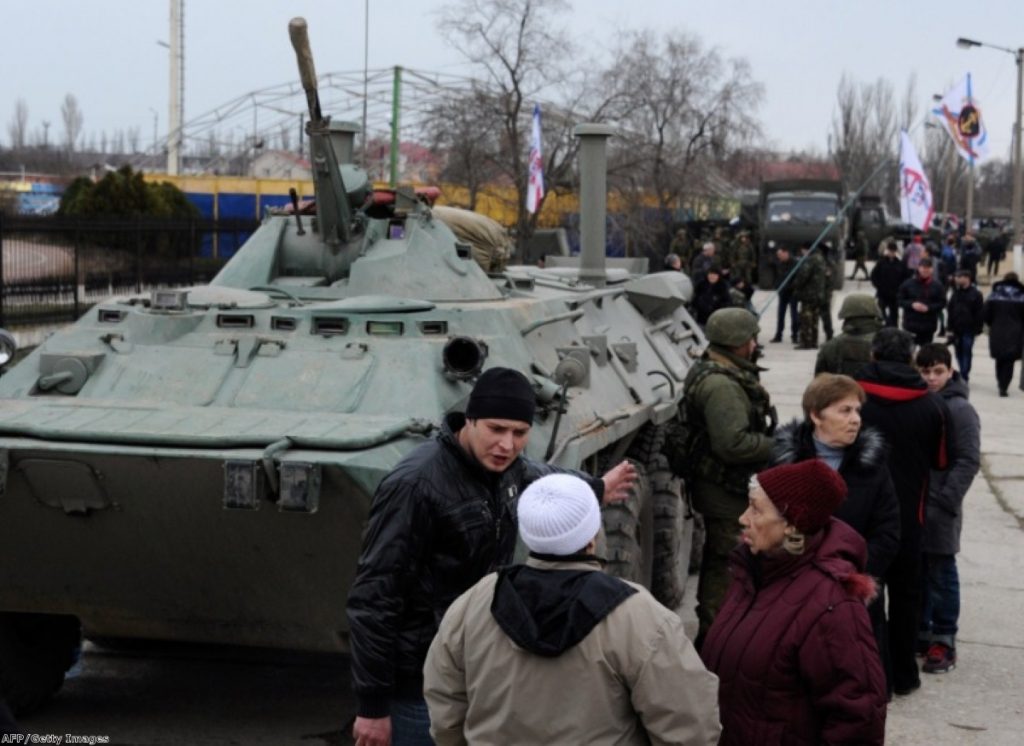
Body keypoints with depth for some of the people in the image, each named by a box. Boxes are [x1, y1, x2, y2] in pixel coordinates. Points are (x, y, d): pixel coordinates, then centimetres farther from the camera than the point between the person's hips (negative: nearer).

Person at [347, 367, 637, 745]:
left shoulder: (503, 465, -1)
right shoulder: (416, 484, -24)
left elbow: (539, 475, 27)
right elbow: (373, 598, -22)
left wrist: (596, 488, 44)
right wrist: (373, 705, -21)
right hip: (423, 682, -8)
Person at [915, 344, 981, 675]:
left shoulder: (960, 410, -10)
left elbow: (969, 461, -11)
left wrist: (946, 499, -16)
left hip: (939, 510, -5)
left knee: (941, 574, 4)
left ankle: (943, 641, 12)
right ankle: (919, 632, 25)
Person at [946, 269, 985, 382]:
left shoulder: (975, 294, -6)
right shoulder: (955, 293, 8)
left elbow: (980, 313, -7)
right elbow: (949, 311, 9)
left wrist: (977, 329, -11)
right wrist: (950, 328, 3)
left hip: (968, 330, -5)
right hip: (956, 329, 5)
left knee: (967, 353, -5)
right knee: (959, 352, 9)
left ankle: (964, 376, -4)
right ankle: (963, 376, 20)